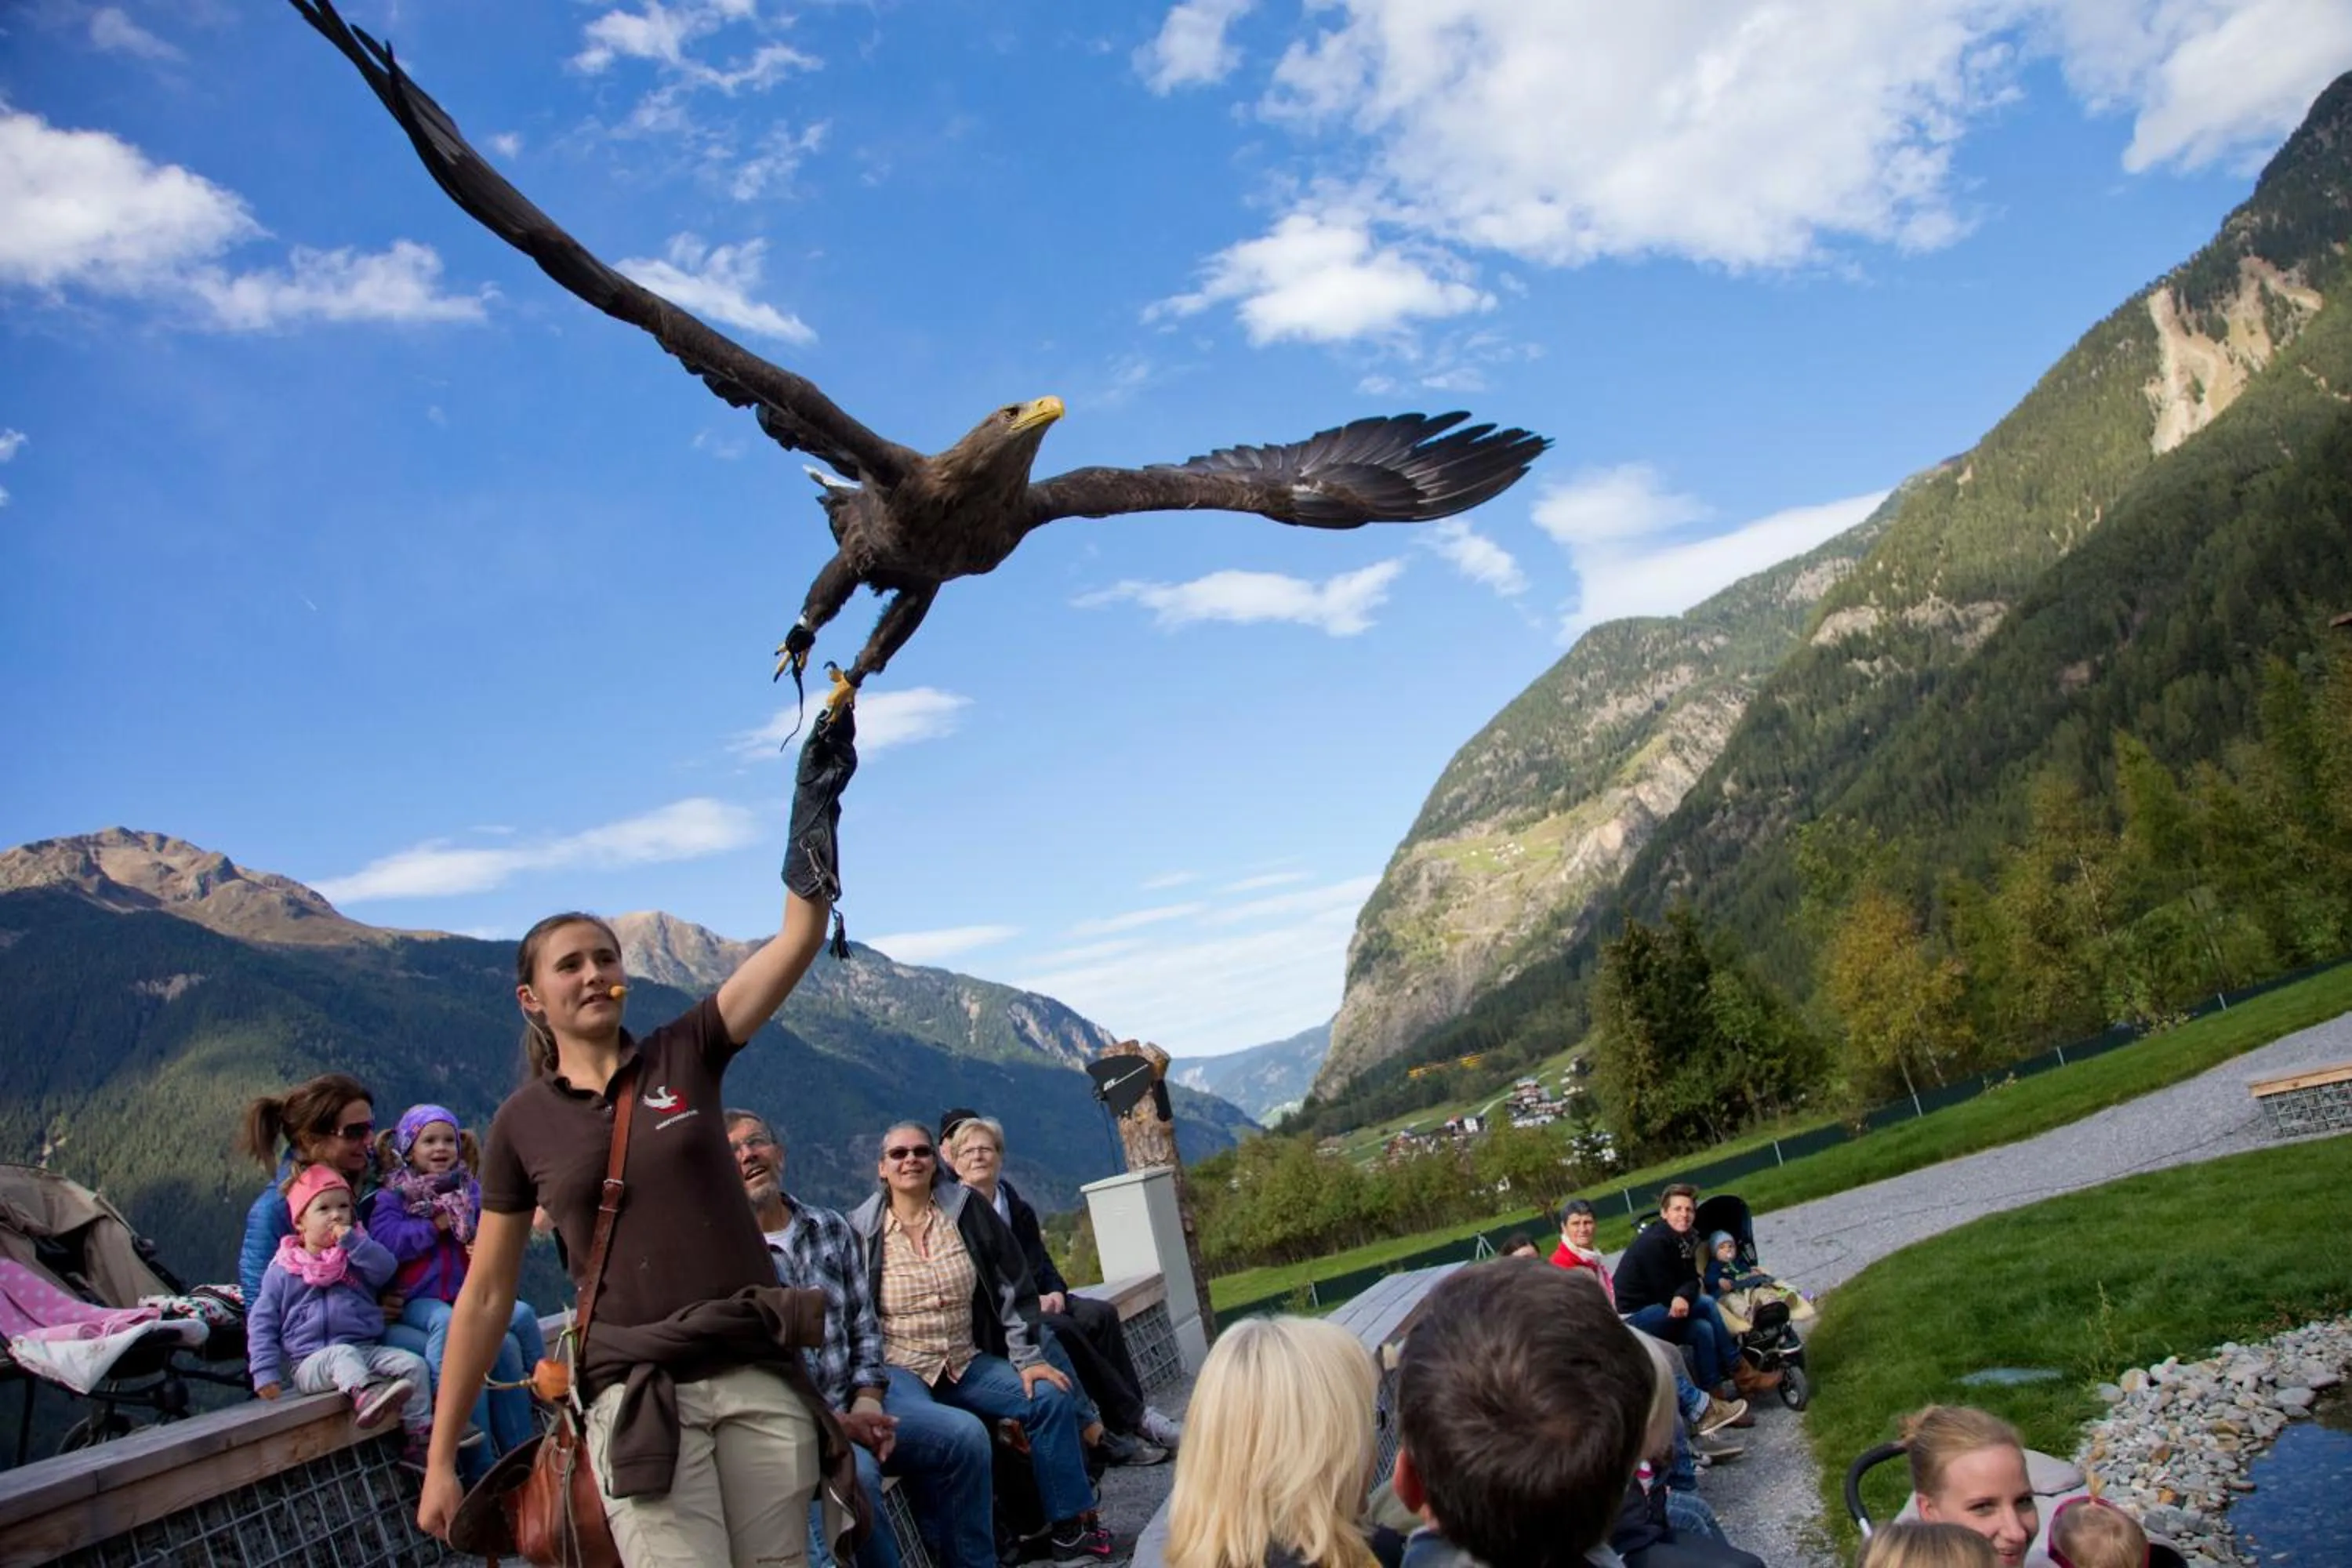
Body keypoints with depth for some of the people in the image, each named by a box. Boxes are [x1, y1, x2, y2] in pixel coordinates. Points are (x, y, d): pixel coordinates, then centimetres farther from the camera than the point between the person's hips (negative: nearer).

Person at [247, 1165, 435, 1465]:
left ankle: (419, 1439, -15)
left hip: (366, 1351, 4)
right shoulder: (283, 1269, 7)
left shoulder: (356, 1254, 14)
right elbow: (261, 1321, 5)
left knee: (413, 1364, -17)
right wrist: (265, 1373, -5)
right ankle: (365, 1394, -66)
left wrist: (351, 1239, -13)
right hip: (311, 1363, -4)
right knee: (343, 1355, -36)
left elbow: (386, 1269, -7)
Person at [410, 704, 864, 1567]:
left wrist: (814, 805, -13)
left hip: (760, 1377, 1)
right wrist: (441, 1459, 8)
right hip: (638, 1394, -1)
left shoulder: (684, 1055, 5)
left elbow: (799, 939, -5)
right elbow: (487, 1296, 8)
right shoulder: (523, 1122, 5)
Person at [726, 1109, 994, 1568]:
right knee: (855, 1470, -33)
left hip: (851, 1409, 6)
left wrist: (866, 1405, -4)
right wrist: (838, 1425, -17)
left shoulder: (832, 1229, 11)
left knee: (964, 1434, -8)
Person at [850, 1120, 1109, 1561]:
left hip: (967, 1363, 4)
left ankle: (1069, 1524, 4)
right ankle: (972, 1556, -20)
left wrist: (1028, 1357, -3)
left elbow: (1012, 1286, 3)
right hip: (899, 1369, -4)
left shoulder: (966, 1210, 1)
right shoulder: (861, 1230, -4)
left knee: (1051, 1398, -10)